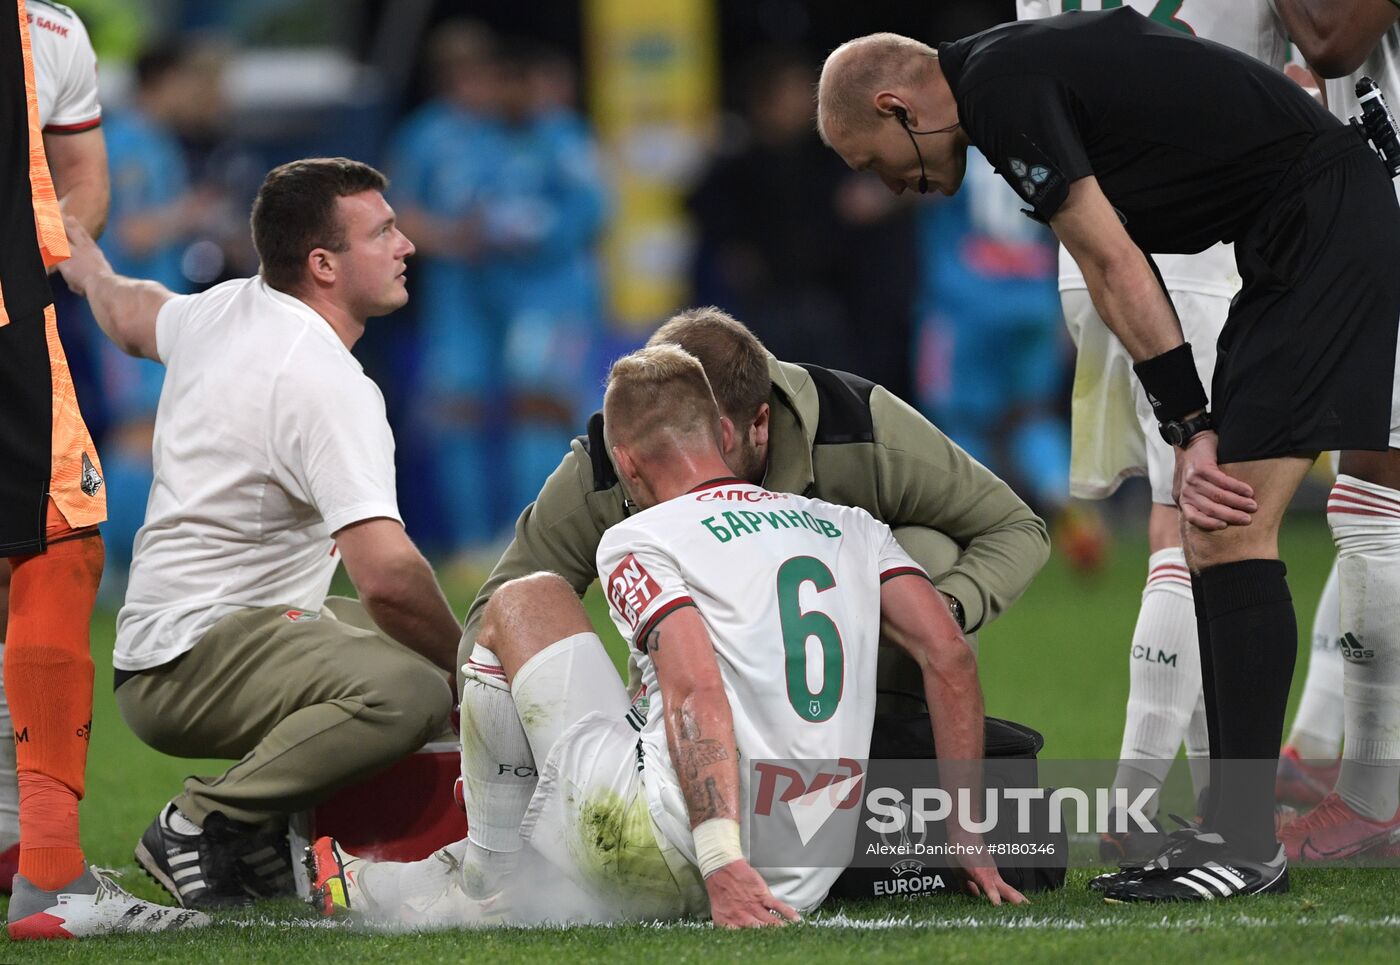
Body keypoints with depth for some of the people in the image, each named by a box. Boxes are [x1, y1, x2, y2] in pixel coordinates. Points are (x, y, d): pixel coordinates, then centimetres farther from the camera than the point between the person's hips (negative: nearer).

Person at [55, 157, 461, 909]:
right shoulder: (326, 383, -19)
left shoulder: (225, 310, 9)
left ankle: (267, 828, 11)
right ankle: (204, 824, -17)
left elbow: (130, 316, 35)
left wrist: (88, 269, 59)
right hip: (188, 666, -11)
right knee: (410, 688, -33)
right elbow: (387, 577, -29)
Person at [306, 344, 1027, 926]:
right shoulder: (850, 527, 16)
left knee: (525, 603, 14)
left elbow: (697, 686, -16)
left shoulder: (640, 542, -1)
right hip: (804, 879, 6)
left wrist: (724, 867, -24)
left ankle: (484, 884, 19)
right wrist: (966, 838, 12)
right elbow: (949, 657, 8)